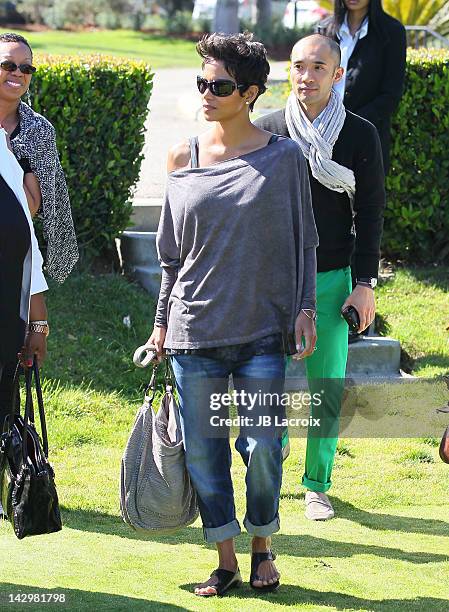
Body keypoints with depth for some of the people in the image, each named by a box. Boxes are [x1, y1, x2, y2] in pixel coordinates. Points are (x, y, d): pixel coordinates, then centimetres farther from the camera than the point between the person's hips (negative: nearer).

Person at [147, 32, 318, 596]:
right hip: (195, 329, 2)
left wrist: (305, 308, -3)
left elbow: (303, 242, 6)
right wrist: (162, 321, 13)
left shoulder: (283, 158, 0)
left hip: (263, 329, -2)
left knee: (262, 448, -3)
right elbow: (171, 251, 13)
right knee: (202, 450, 2)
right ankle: (226, 560, 15)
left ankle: (262, 547, 19)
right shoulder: (184, 159, 6)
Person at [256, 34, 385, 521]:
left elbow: (369, 212, 3)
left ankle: (317, 485, 16)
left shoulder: (360, 136, 0)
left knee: (327, 390, 2)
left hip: (332, 279, 0)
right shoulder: (266, 133, 1)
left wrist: (365, 283, -2)